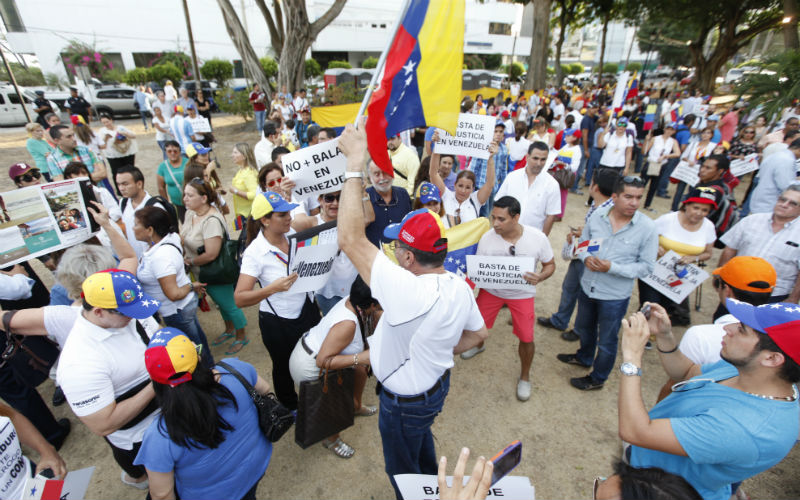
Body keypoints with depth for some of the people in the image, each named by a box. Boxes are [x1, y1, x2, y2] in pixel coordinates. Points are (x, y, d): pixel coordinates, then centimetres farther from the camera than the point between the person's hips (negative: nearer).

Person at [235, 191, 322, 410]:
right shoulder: (255, 252, -23)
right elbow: (240, 299, -27)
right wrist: (273, 288, -40)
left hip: (305, 309, 5)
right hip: (277, 322, -4)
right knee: (284, 367, 21)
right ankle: (291, 408, 50)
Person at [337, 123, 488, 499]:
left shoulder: (408, 293, -42)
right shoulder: (460, 287, -14)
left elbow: (350, 239, -43)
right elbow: (479, 334, 3)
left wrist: (355, 165, -39)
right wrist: (442, 351, 5)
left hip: (405, 403, -8)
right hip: (437, 383, 9)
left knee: (403, 470, 23)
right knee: (421, 440, 37)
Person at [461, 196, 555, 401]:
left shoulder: (538, 238, -21)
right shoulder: (486, 238, -21)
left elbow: (550, 264, -6)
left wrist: (540, 277, -27)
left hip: (522, 294, -1)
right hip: (491, 290, 2)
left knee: (526, 338, -4)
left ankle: (525, 376, 28)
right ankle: (478, 345, 52)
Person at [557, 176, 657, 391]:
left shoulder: (647, 228, -18)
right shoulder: (597, 216, -10)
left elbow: (646, 266, -14)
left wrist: (612, 268, -26)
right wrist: (586, 258, -18)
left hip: (615, 296, -4)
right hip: (587, 286, 4)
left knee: (606, 341, 17)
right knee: (584, 328, 28)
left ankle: (597, 378, 41)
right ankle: (584, 357, 58)